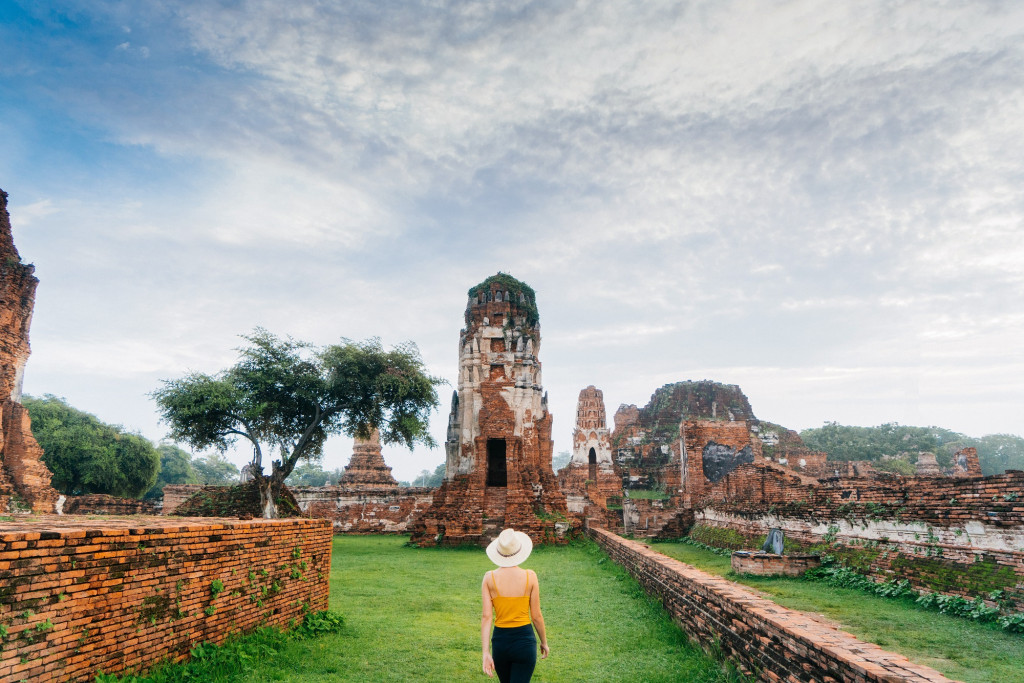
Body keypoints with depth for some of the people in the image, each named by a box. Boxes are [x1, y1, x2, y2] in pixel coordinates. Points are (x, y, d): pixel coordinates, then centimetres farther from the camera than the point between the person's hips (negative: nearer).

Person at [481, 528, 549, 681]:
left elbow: (486, 617, -11)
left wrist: (486, 652, -10)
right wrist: (544, 642, 11)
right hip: (525, 640, -2)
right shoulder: (529, 576, -10)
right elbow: (536, 616, -4)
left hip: (500, 641, 3)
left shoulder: (490, 578, -7)